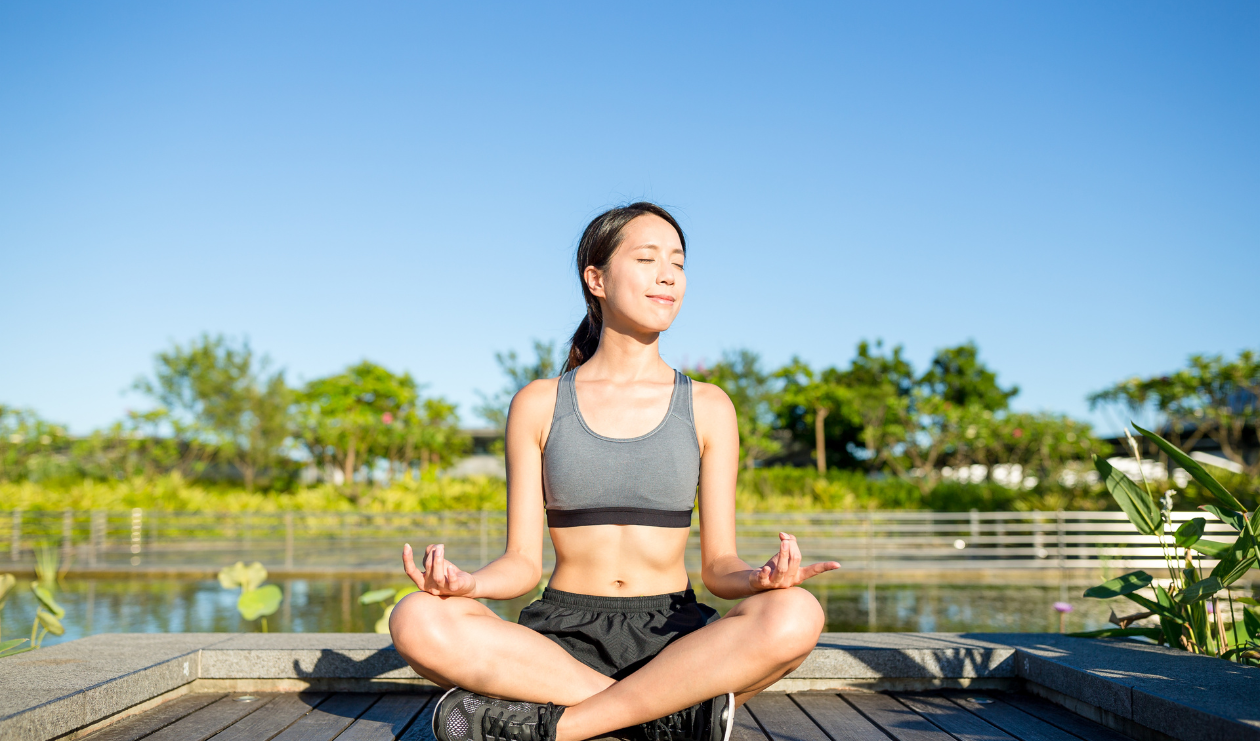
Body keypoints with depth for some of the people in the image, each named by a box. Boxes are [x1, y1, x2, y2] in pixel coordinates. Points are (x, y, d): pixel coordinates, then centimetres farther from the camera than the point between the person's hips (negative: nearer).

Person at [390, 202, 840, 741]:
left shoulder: (708, 408, 6)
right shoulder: (538, 405, 6)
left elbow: (718, 565, 3)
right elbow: (523, 562, 3)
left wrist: (757, 578, -21)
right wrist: (469, 583, -20)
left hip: (672, 637, 0)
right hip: (561, 636, 0)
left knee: (796, 615, -31)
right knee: (416, 620, -29)